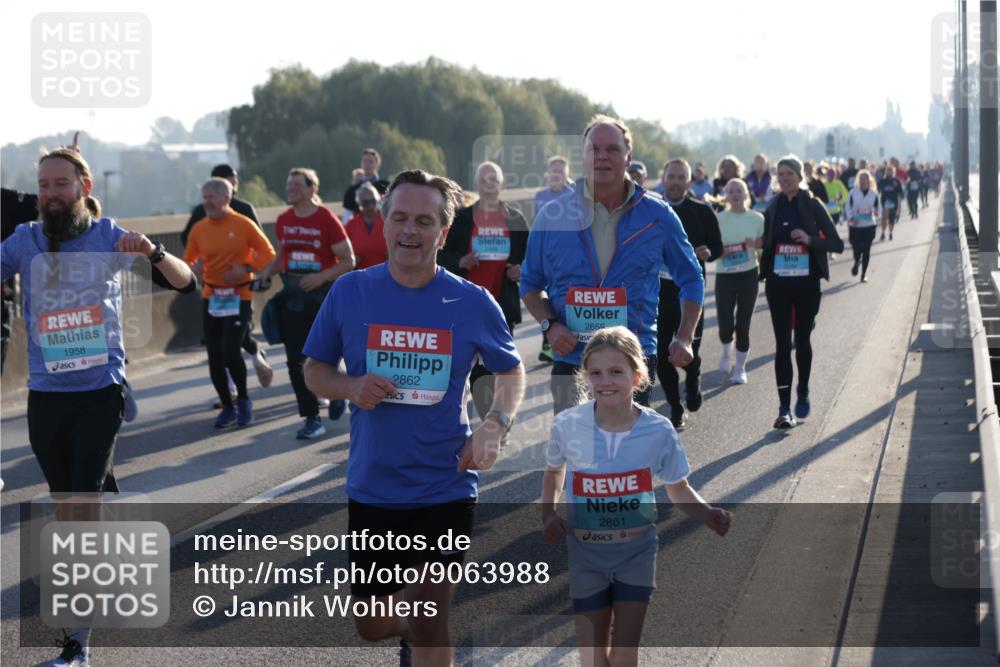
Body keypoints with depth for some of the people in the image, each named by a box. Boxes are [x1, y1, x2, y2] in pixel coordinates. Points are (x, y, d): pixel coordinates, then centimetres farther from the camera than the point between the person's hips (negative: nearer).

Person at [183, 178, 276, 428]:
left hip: (238, 297, -4)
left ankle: (243, 400, 10)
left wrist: (246, 269, -18)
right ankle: (227, 406, 21)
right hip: (211, 297, 4)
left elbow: (267, 254, -3)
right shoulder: (198, 229, 3)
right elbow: (188, 260, 8)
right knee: (214, 356, 4)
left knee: (230, 352, -14)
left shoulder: (243, 224, -7)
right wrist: (194, 267, -15)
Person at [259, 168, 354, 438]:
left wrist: (321, 277, -21)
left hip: (322, 296, -5)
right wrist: (267, 271, 0)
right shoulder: (283, 221, 7)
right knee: (295, 360, -1)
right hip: (292, 296, 5)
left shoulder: (327, 219, -9)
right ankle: (312, 419, 7)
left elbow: (348, 260, -8)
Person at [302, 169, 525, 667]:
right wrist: (351, 387, -16)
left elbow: (511, 371, 8)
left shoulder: (472, 303, -6)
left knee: (427, 622, -10)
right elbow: (314, 370, 6)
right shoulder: (350, 292, -4)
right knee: (371, 625, 16)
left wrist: (494, 427, -10)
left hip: (445, 490, -2)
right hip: (371, 489, 3)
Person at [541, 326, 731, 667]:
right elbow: (554, 472, 8)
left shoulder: (659, 431, -14)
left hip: (636, 552, -1)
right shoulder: (567, 425, -13)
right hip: (586, 552, 1)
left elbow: (678, 489, 0)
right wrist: (548, 514, -8)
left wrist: (708, 514, -19)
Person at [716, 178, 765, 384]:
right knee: (725, 326, -4)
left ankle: (740, 367, 19)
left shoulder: (757, 219, 0)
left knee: (743, 326, 1)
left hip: (749, 276, 0)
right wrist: (719, 251, -18)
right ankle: (727, 352, 30)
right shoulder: (718, 219, -1)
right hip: (725, 276, 0)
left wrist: (756, 244, -14)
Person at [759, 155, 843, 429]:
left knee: (802, 340, 12)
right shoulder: (772, 208, 5)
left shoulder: (813, 206, -3)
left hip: (807, 283, -1)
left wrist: (810, 239, -20)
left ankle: (803, 394, 33)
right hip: (778, 284, 1)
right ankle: (785, 408, -6)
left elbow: (837, 244, -4)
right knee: (782, 343, -4)